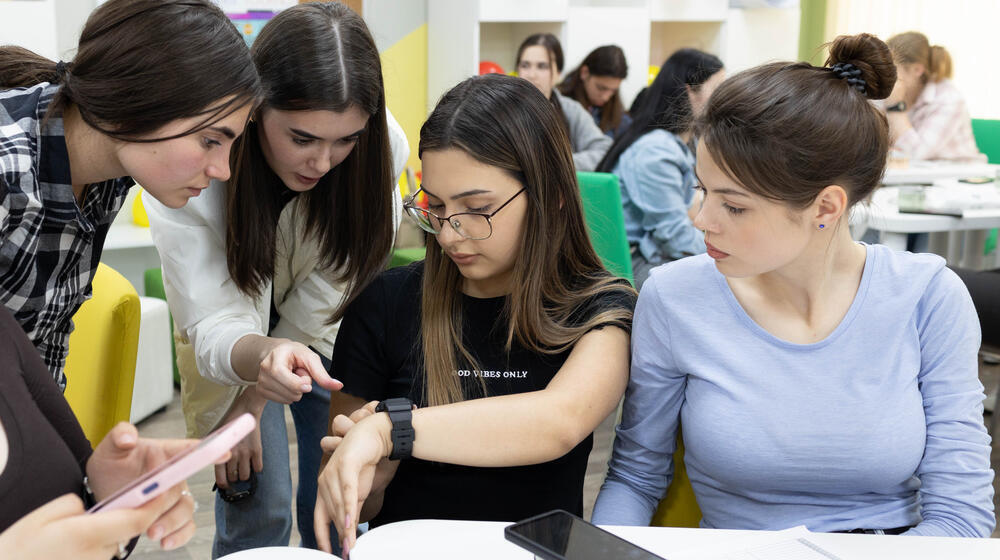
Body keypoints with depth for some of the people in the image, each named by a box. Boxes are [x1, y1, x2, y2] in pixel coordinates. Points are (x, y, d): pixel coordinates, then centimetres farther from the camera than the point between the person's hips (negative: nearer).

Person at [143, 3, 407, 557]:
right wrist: (262, 358, -57)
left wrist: (253, 403, -13)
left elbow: (325, 292, -17)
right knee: (257, 510, -8)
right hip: (233, 333, -1)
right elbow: (213, 328, -33)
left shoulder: (383, 150, -28)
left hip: (320, 327, 2)